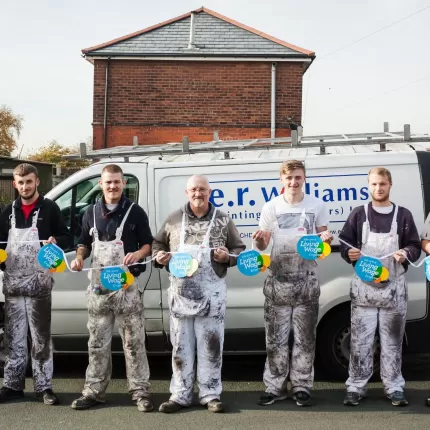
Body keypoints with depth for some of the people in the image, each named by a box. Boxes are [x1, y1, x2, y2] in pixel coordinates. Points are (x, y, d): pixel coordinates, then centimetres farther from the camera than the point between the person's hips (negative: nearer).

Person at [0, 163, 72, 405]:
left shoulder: (49, 208, 0)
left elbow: (68, 238, 2)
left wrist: (56, 241, -19)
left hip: (38, 284, -4)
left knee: (41, 338, 2)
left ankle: (44, 387, 8)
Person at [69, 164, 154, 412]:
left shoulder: (135, 212, 0)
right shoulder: (91, 213, 10)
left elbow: (148, 244, 1)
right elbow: (84, 243, 19)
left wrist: (138, 254, -20)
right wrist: (79, 258, -2)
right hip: (98, 285, 4)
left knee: (133, 340, 0)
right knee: (98, 341, 9)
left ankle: (140, 391, 7)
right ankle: (95, 390, 17)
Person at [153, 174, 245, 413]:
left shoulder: (223, 220, 4)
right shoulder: (174, 219, 8)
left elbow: (239, 249, 8)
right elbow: (158, 243, 18)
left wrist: (228, 256, -12)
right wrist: (159, 256, -3)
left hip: (212, 292, -2)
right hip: (181, 291, 2)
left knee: (211, 345, 3)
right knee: (181, 345, 7)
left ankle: (211, 394, 14)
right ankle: (180, 395, 16)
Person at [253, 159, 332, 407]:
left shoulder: (317, 206, 3)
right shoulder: (271, 207, 3)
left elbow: (322, 243, 9)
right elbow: (263, 246, 7)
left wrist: (326, 240, -14)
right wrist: (259, 239, -17)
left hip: (306, 279, 0)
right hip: (278, 279, 0)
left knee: (305, 337, 4)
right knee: (276, 337, 3)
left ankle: (302, 387, 14)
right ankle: (276, 387, 12)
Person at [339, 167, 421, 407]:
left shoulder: (403, 215, 6)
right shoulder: (358, 214, 6)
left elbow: (415, 246, 8)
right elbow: (344, 243, 9)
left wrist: (406, 253, -14)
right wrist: (350, 253, -13)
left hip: (394, 287, 0)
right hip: (364, 287, 0)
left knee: (393, 341, 6)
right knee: (360, 341, 1)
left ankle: (395, 388, 15)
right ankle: (356, 387, 9)